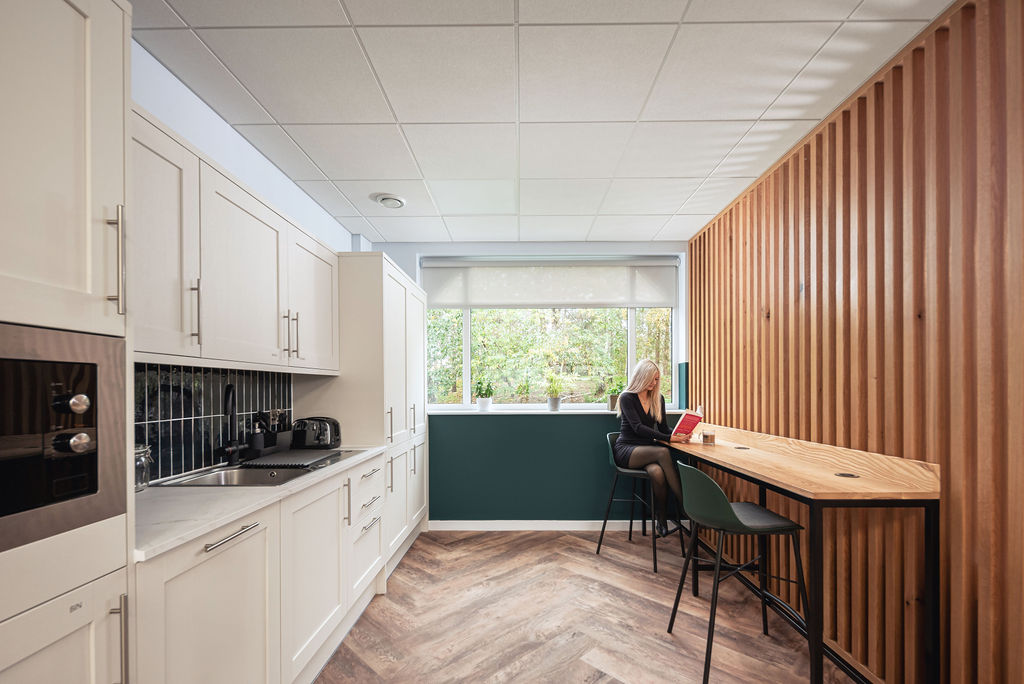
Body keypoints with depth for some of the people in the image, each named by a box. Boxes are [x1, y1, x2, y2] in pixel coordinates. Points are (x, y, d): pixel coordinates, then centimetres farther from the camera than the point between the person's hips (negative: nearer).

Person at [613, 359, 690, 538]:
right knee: (663, 452, -33)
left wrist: (679, 434, -13)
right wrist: (669, 438, -26)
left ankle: (661, 521, -20)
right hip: (626, 450, -4)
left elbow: (664, 427, 11)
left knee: (657, 472, -33)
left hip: (648, 450, 4)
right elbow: (638, 428, -17)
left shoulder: (658, 399, 12)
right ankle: (685, 506, -28)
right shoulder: (627, 398, -7)